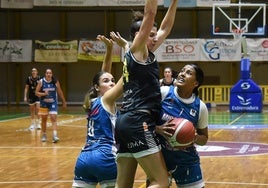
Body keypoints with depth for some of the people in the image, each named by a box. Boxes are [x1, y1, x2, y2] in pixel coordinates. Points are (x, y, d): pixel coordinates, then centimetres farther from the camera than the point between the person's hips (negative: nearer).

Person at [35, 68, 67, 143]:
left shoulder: (55, 82, -5)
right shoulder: (41, 82, -7)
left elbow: (60, 92, 7)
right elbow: (36, 92, -5)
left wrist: (64, 102, 13)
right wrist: (43, 94, -25)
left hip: (53, 103, -1)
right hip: (44, 103, 1)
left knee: (53, 118, -14)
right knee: (44, 119, 12)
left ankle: (55, 136, -21)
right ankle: (44, 135, 29)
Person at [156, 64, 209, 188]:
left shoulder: (200, 107, -6)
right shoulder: (163, 93, -10)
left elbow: (204, 138, 4)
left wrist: (194, 138, -17)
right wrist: (158, 129, -24)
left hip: (186, 160, 1)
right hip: (159, 155, -1)